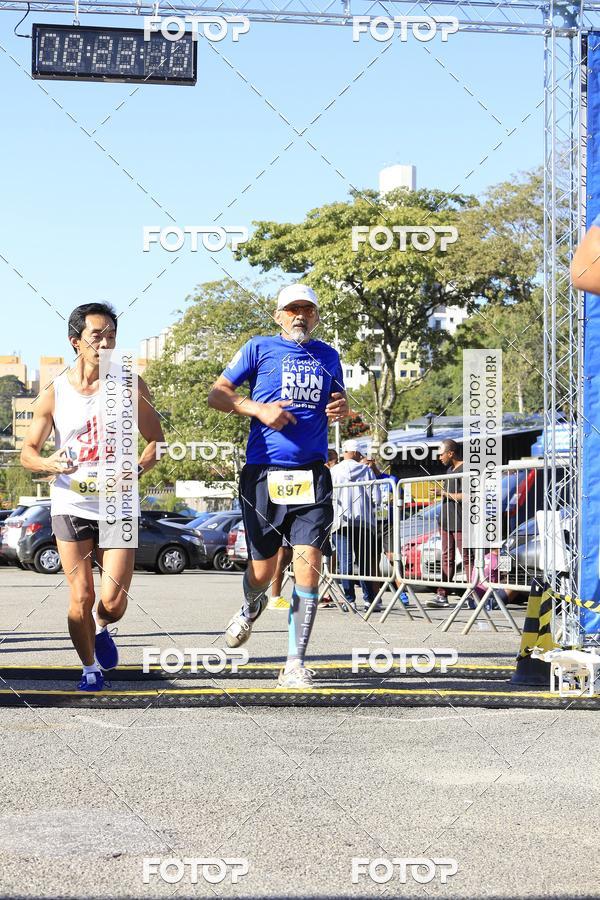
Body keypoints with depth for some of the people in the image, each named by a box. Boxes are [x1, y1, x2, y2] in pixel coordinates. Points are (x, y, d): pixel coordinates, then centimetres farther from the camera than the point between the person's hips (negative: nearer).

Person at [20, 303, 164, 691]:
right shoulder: (54, 393, -1)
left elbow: (157, 439, 7)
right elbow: (28, 451, 5)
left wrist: (137, 468, -14)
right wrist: (49, 463, -19)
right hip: (71, 506, 0)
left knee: (113, 603, -6)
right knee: (81, 598, 0)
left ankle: (100, 628, 31)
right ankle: (90, 669, 23)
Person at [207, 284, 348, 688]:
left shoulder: (328, 356, 15)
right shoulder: (259, 349, 5)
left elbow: (338, 397, 31)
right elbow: (217, 394, 5)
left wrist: (342, 406, 6)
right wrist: (258, 408, -12)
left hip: (312, 474, 2)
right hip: (263, 473, -2)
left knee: (309, 564, -11)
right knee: (262, 569, 4)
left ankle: (295, 666, -6)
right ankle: (252, 607, 42)